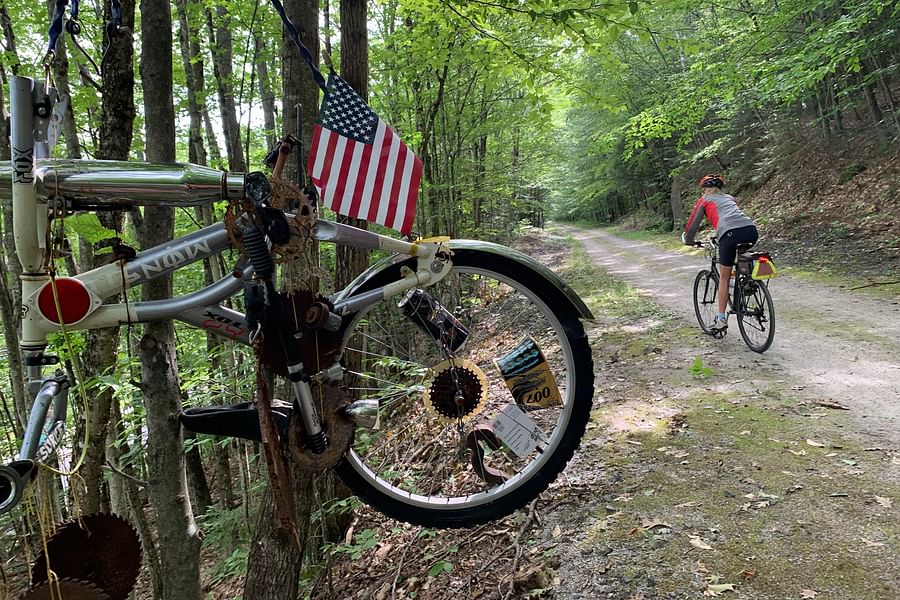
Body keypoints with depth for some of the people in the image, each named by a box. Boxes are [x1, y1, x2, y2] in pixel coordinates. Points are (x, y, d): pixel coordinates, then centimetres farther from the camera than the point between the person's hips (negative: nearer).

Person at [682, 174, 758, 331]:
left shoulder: (704, 200, 23)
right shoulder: (729, 198, 35)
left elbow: (693, 222, 23)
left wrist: (688, 240, 39)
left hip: (730, 233, -4)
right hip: (751, 230, 4)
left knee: (724, 277, 7)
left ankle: (721, 319, 10)